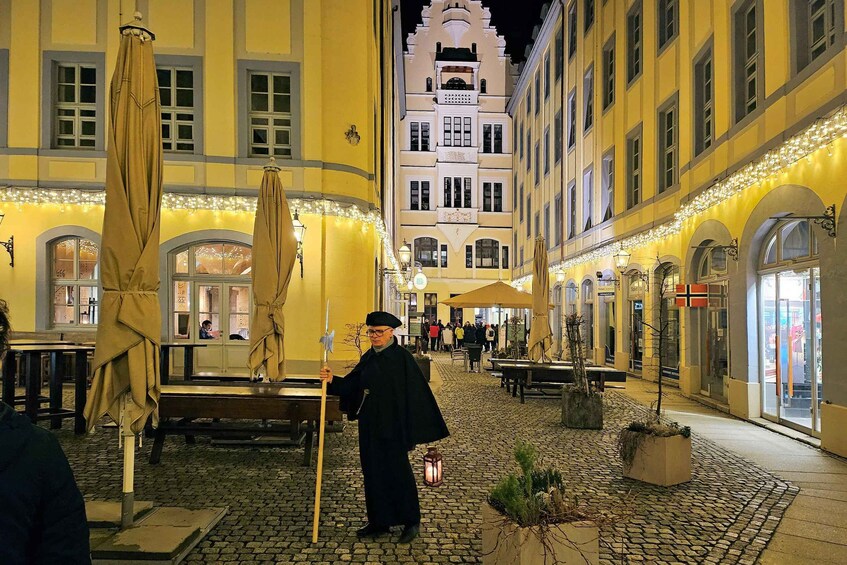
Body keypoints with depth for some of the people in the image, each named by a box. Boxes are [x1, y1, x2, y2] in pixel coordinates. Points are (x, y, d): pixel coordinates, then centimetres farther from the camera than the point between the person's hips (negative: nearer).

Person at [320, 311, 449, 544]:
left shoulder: (401, 357, -12)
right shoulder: (369, 357, 8)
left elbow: (416, 392, -14)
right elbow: (351, 385, 8)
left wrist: (413, 429, -16)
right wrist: (332, 380, -11)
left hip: (392, 426, -6)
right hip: (370, 425, 7)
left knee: (397, 471, 3)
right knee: (373, 472, 12)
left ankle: (411, 522, 20)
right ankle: (379, 521, 26)